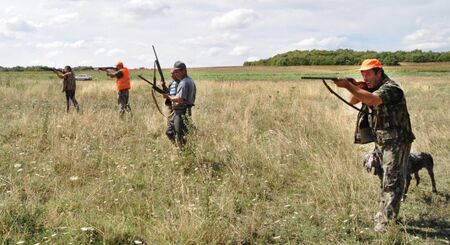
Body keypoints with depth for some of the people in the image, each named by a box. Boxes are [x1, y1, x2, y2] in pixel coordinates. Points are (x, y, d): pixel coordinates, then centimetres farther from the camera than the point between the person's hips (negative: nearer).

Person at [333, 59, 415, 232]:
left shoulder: (390, 88, -21)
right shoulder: (371, 87, 8)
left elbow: (373, 100, -38)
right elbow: (352, 101, 9)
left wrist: (348, 85, -40)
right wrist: (356, 88, -11)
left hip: (396, 143, -9)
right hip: (380, 142, 9)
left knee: (392, 182, -7)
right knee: (383, 180, 18)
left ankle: (387, 221, -5)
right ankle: (384, 212, 30)